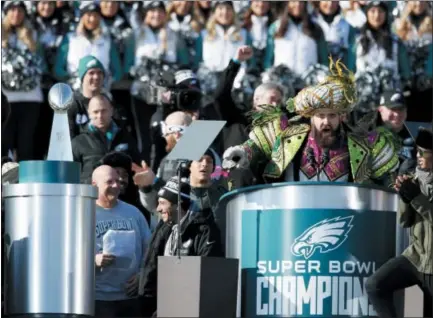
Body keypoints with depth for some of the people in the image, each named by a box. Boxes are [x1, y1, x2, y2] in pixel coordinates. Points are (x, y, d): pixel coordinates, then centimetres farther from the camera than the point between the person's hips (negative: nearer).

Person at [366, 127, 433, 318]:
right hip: (416, 256, 5)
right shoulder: (417, 178, 5)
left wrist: (417, 198, -26)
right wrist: (405, 197, -12)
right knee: (375, 285, -13)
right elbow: (405, 222, 7)